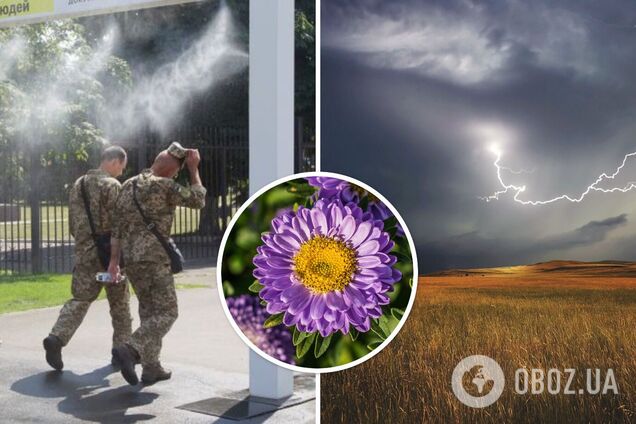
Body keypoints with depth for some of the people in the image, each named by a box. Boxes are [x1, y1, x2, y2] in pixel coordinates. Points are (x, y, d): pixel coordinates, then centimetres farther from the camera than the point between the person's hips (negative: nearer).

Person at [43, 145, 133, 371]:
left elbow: (73, 223, 16)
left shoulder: (78, 185, 12)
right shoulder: (112, 186, -11)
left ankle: (57, 337, -12)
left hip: (84, 253, 6)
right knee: (120, 304, 8)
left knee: (80, 299, 9)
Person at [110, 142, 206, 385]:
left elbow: (118, 226, 11)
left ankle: (151, 368, 18)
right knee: (166, 313, -3)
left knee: (149, 311, 16)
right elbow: (198, 201, -3)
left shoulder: (128, 186, 11)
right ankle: (130, 350, -22)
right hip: (154, 259, -8)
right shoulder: (164, 186, -13)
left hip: (131, 259, 8)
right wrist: (194, 169, 3)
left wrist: (113, 261, 12)